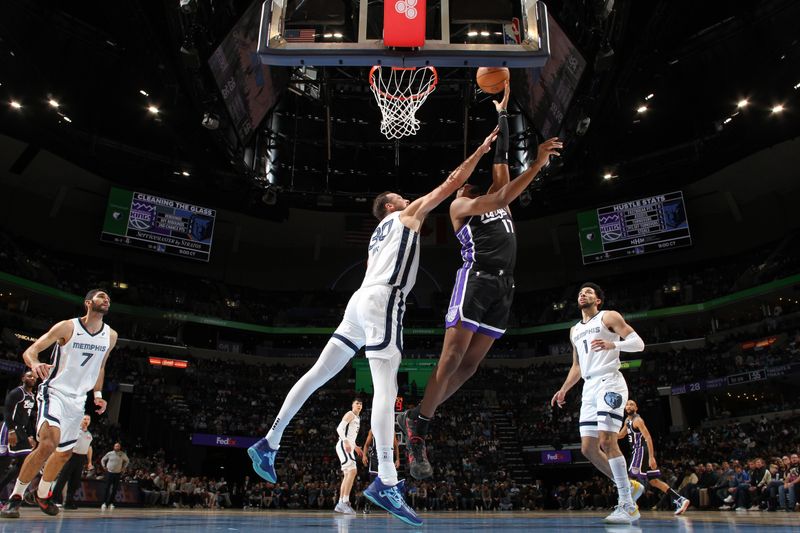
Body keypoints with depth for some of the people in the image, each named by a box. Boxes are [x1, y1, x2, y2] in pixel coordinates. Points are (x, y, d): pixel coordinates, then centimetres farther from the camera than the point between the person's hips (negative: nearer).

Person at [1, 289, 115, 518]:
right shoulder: (67, 327, -13)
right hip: (55, 392, -6)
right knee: (48, 444, -24)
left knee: (65, 452, 16)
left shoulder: (111, 336, 1)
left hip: (78, 399, 6)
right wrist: (35, 363, -36)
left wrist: (98, 394, 9)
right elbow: (30, 350, -14)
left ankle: (42, 494, 39)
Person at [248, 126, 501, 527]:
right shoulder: (408, 214, 12)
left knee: (318, 374, 8)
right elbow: (451, 183, 12)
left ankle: (269, 444, 12)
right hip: (382, 299, -9)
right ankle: (386, 482, -27)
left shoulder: (377, 235, 33)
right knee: (386, 388, -19)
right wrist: (481, 150, 20)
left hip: (362, 299, 9)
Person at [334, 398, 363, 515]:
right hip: (343, 446, -10)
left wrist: (355, 447, 27)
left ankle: (340, 504, 11)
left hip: (348, 447, 10)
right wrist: (346, 442, -28)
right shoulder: (350, 414, -6)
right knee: (353, 471, -20)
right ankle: (345, 502, -22)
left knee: (347, 475, 8)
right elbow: (339, 428, -18)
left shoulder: (357, 418, 23)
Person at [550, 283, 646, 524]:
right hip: (589, 387, 7)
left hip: (609, 382, -7)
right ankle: (630, 486, 18)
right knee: (588, 448, 1)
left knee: (607, 441, -19)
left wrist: (612, 345, -24)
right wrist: (564, 390, 17)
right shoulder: (575, 330, 23)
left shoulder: (609, 317, 3)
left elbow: (638, 343, -6)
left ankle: (628, 506, -11)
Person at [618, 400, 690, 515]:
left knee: (631, 478, -10)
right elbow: (620, 435, 27)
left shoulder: (637, 420, -14)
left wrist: (651, 457, -27)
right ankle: (680, 500, 8)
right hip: (638, 451, 9)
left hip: (641, 450, -9)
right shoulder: (627, 420, 14)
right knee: (654, 481, 9)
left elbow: (648, 438, -21)